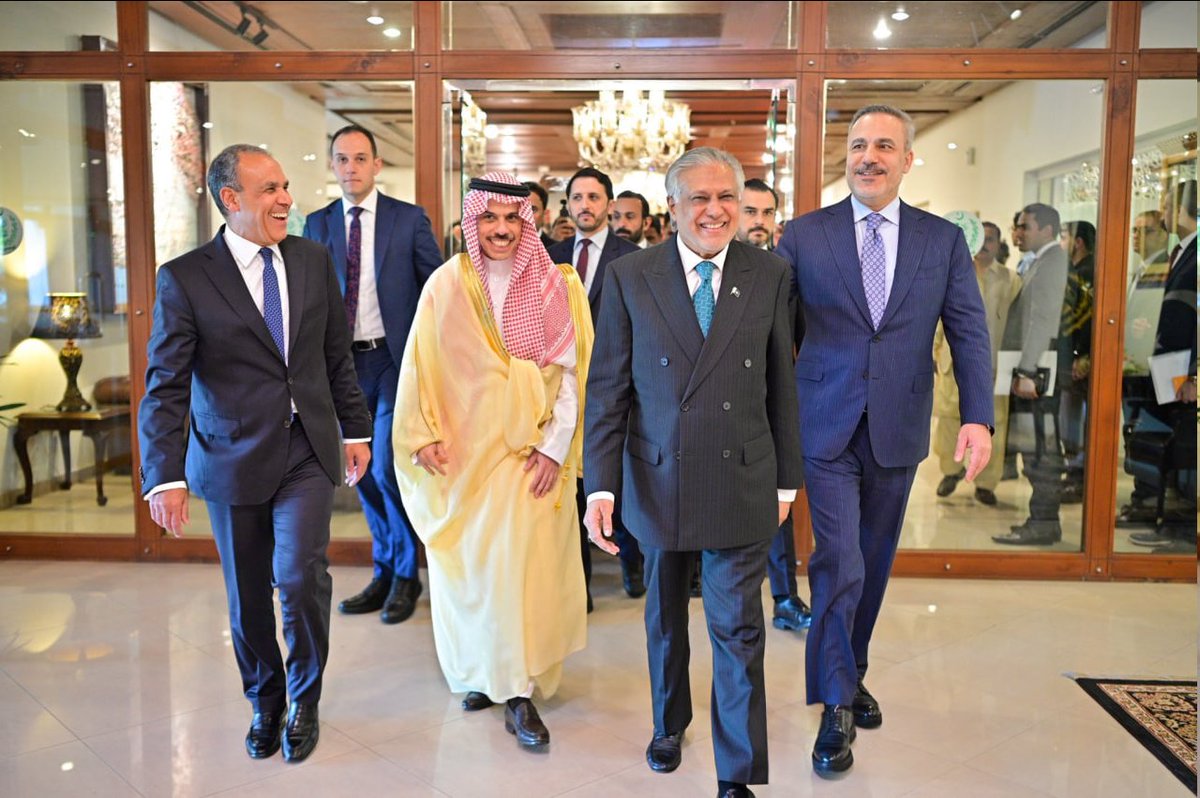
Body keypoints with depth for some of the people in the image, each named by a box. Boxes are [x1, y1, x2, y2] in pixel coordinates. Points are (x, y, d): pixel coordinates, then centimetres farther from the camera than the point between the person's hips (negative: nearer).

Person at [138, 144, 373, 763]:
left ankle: (304, 699, 14)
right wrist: (164, 477, -20)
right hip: (233, 458, -1)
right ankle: (264, 703, 37)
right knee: (248, 596, 11)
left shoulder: (313, 259, 3)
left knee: (300, 575, -13)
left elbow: (337, 356, 11)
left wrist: (355, 429, 13)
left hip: (309, 450, 2)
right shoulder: (184, 278, -8)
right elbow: (164, 387, -11)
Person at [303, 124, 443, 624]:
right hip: (343, 362, 4)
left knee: (386, 466, -9)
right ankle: (385, 572, 28)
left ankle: (405, 574, 12)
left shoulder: (409, 219, -1)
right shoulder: (317, 224, 8)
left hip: (395, 359, -4)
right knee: (362, 472, 11)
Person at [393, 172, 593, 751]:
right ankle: (479, 670, 27)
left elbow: (571, 371, -3)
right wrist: (422, 437, -6)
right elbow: (420, 367, 2)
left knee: (524, 564, -1)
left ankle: (517, 689, 10)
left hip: (530, 455, 0)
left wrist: (555, 445, -9)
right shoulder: (446, 284, -1)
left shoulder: (555, 287, -1)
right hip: (463, 453, 1)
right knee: (467, 564, 8)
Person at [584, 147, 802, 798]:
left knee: (738, 628, 3)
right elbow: (606, 389, -4)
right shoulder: (629, 277, -4)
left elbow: (781, 385, 3)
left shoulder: (770, 276, -2)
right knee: (665, 615, 20)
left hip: (742, 482, -1)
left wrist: (786, 478, 5)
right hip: (657, 479, 1)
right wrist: (600, 485, -8)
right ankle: (669, 723, 45)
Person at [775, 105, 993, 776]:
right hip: (828, 429, -2)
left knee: (874, 564, 15)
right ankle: (837, 705, 12)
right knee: (839, 563, -5)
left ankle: (851, 674, 36)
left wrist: (978, 416, -13)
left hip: (898, 431, 3)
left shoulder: (944, 240, 4)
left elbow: (969, 334, -1)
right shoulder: (804, 235, -1)